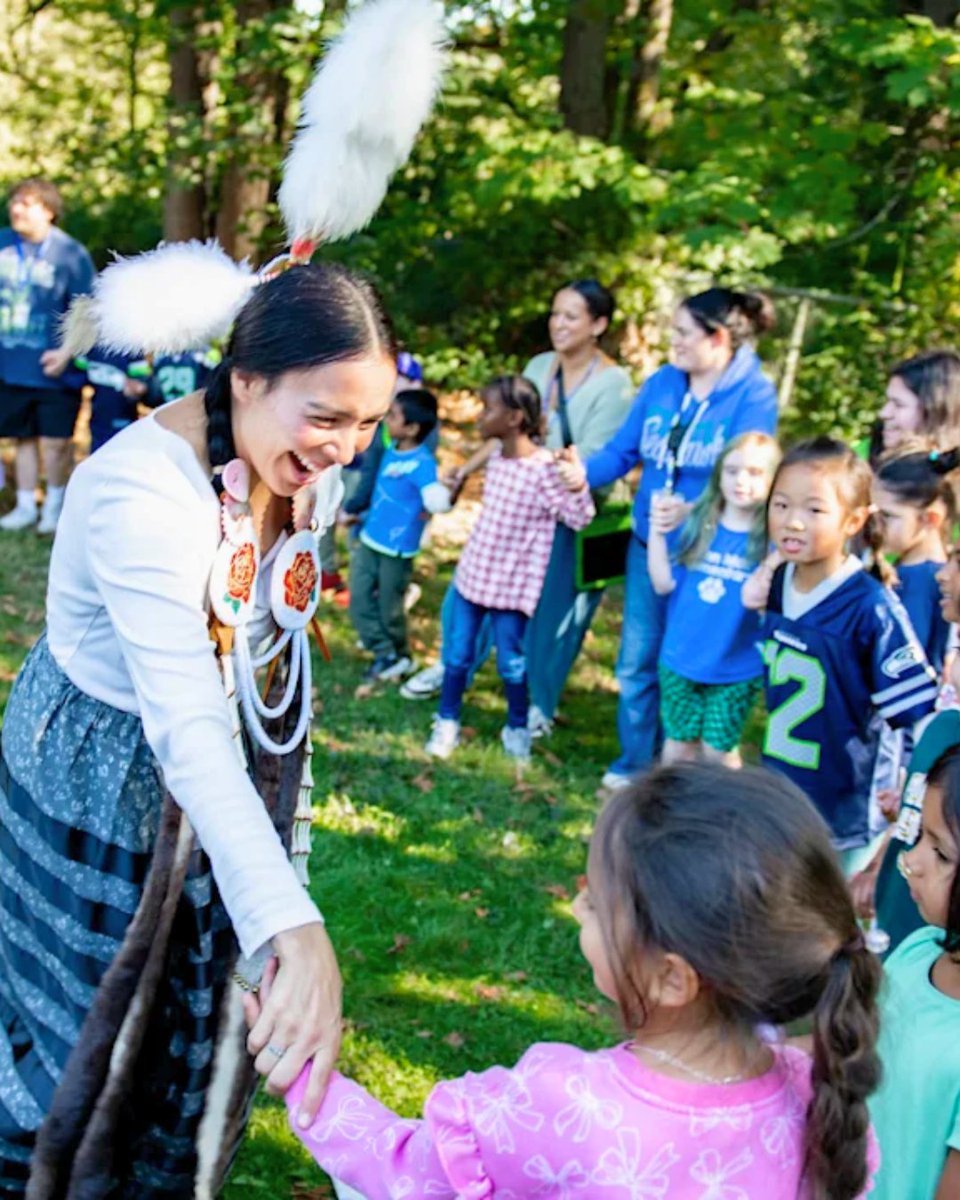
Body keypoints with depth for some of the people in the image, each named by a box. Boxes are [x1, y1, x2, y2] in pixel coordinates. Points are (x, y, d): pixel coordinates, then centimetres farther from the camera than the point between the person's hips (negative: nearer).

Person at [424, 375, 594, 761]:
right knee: (457, 654, 13)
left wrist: (576, 484, -31)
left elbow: (579, 519, -19)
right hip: (472, 571, 6)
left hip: (511, 584, -6)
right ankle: (447, 722, 28)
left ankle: (517, 728, 28)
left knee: (511, 662, 7)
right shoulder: (496, 457, 2)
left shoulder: (544, 469, -20)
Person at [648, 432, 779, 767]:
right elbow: (663, 583, -3)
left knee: (719, 751, 9)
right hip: (680, 660, 3)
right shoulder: (698, 524, -2)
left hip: (735, 669, -3)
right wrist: (657, 531, -11)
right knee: (678, 745, 15)